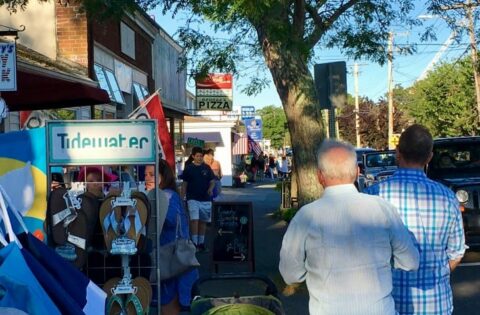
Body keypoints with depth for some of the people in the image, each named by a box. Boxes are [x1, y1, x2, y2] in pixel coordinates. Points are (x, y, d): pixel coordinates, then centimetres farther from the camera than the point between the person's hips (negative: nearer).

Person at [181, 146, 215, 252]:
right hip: (193, 198, -3)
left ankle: (201, 243, 21)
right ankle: (194, 243, -11)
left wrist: (211, 188, -13)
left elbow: (212, 181, 8)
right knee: (194, 220, -14)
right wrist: (182, 198, -1)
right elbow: (184, 184, 4)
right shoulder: (189, 168, 0)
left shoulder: (207, 168, 5)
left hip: (206, 199, 3)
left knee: (203, 221, 9)